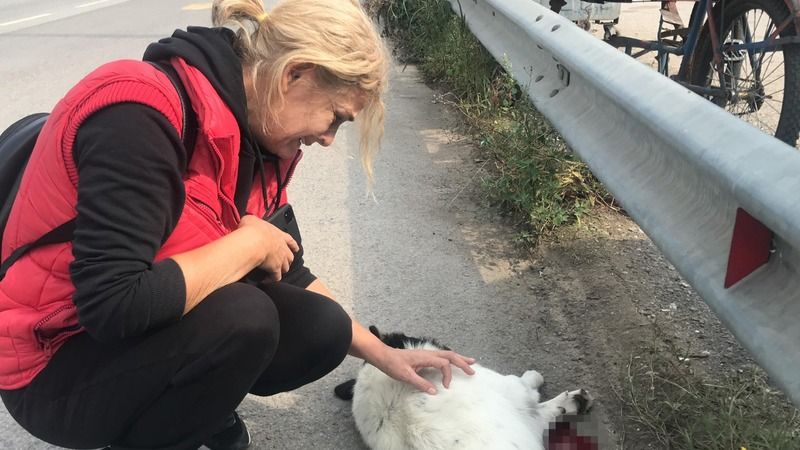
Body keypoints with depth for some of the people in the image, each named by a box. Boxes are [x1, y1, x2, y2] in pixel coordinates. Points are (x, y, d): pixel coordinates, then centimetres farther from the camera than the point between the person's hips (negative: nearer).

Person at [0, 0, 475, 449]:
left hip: (157, 334, 7)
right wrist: (251, 243, -23)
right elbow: (113, 306, -34)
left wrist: (383, 354, 6)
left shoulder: (251, 132, -3)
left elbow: (285, 273, 7)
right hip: (54, 364, -7)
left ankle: (198, 408, 13)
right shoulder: (141, 115, -28)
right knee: (244, 316, -30)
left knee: (323, 329, -9)